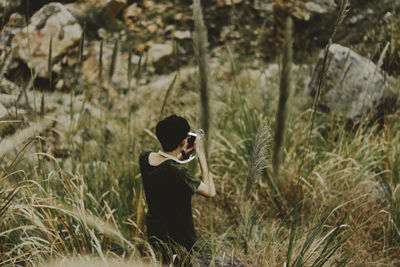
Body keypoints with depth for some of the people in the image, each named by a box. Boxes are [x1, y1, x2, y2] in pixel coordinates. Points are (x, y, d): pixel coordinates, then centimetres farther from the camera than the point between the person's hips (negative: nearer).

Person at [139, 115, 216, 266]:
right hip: (178, 242, -7)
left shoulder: (144, 157, -10)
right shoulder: (178, 173, -32)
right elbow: (210, 191, -20)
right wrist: (202, 155, -16)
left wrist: (184, 153, 7)